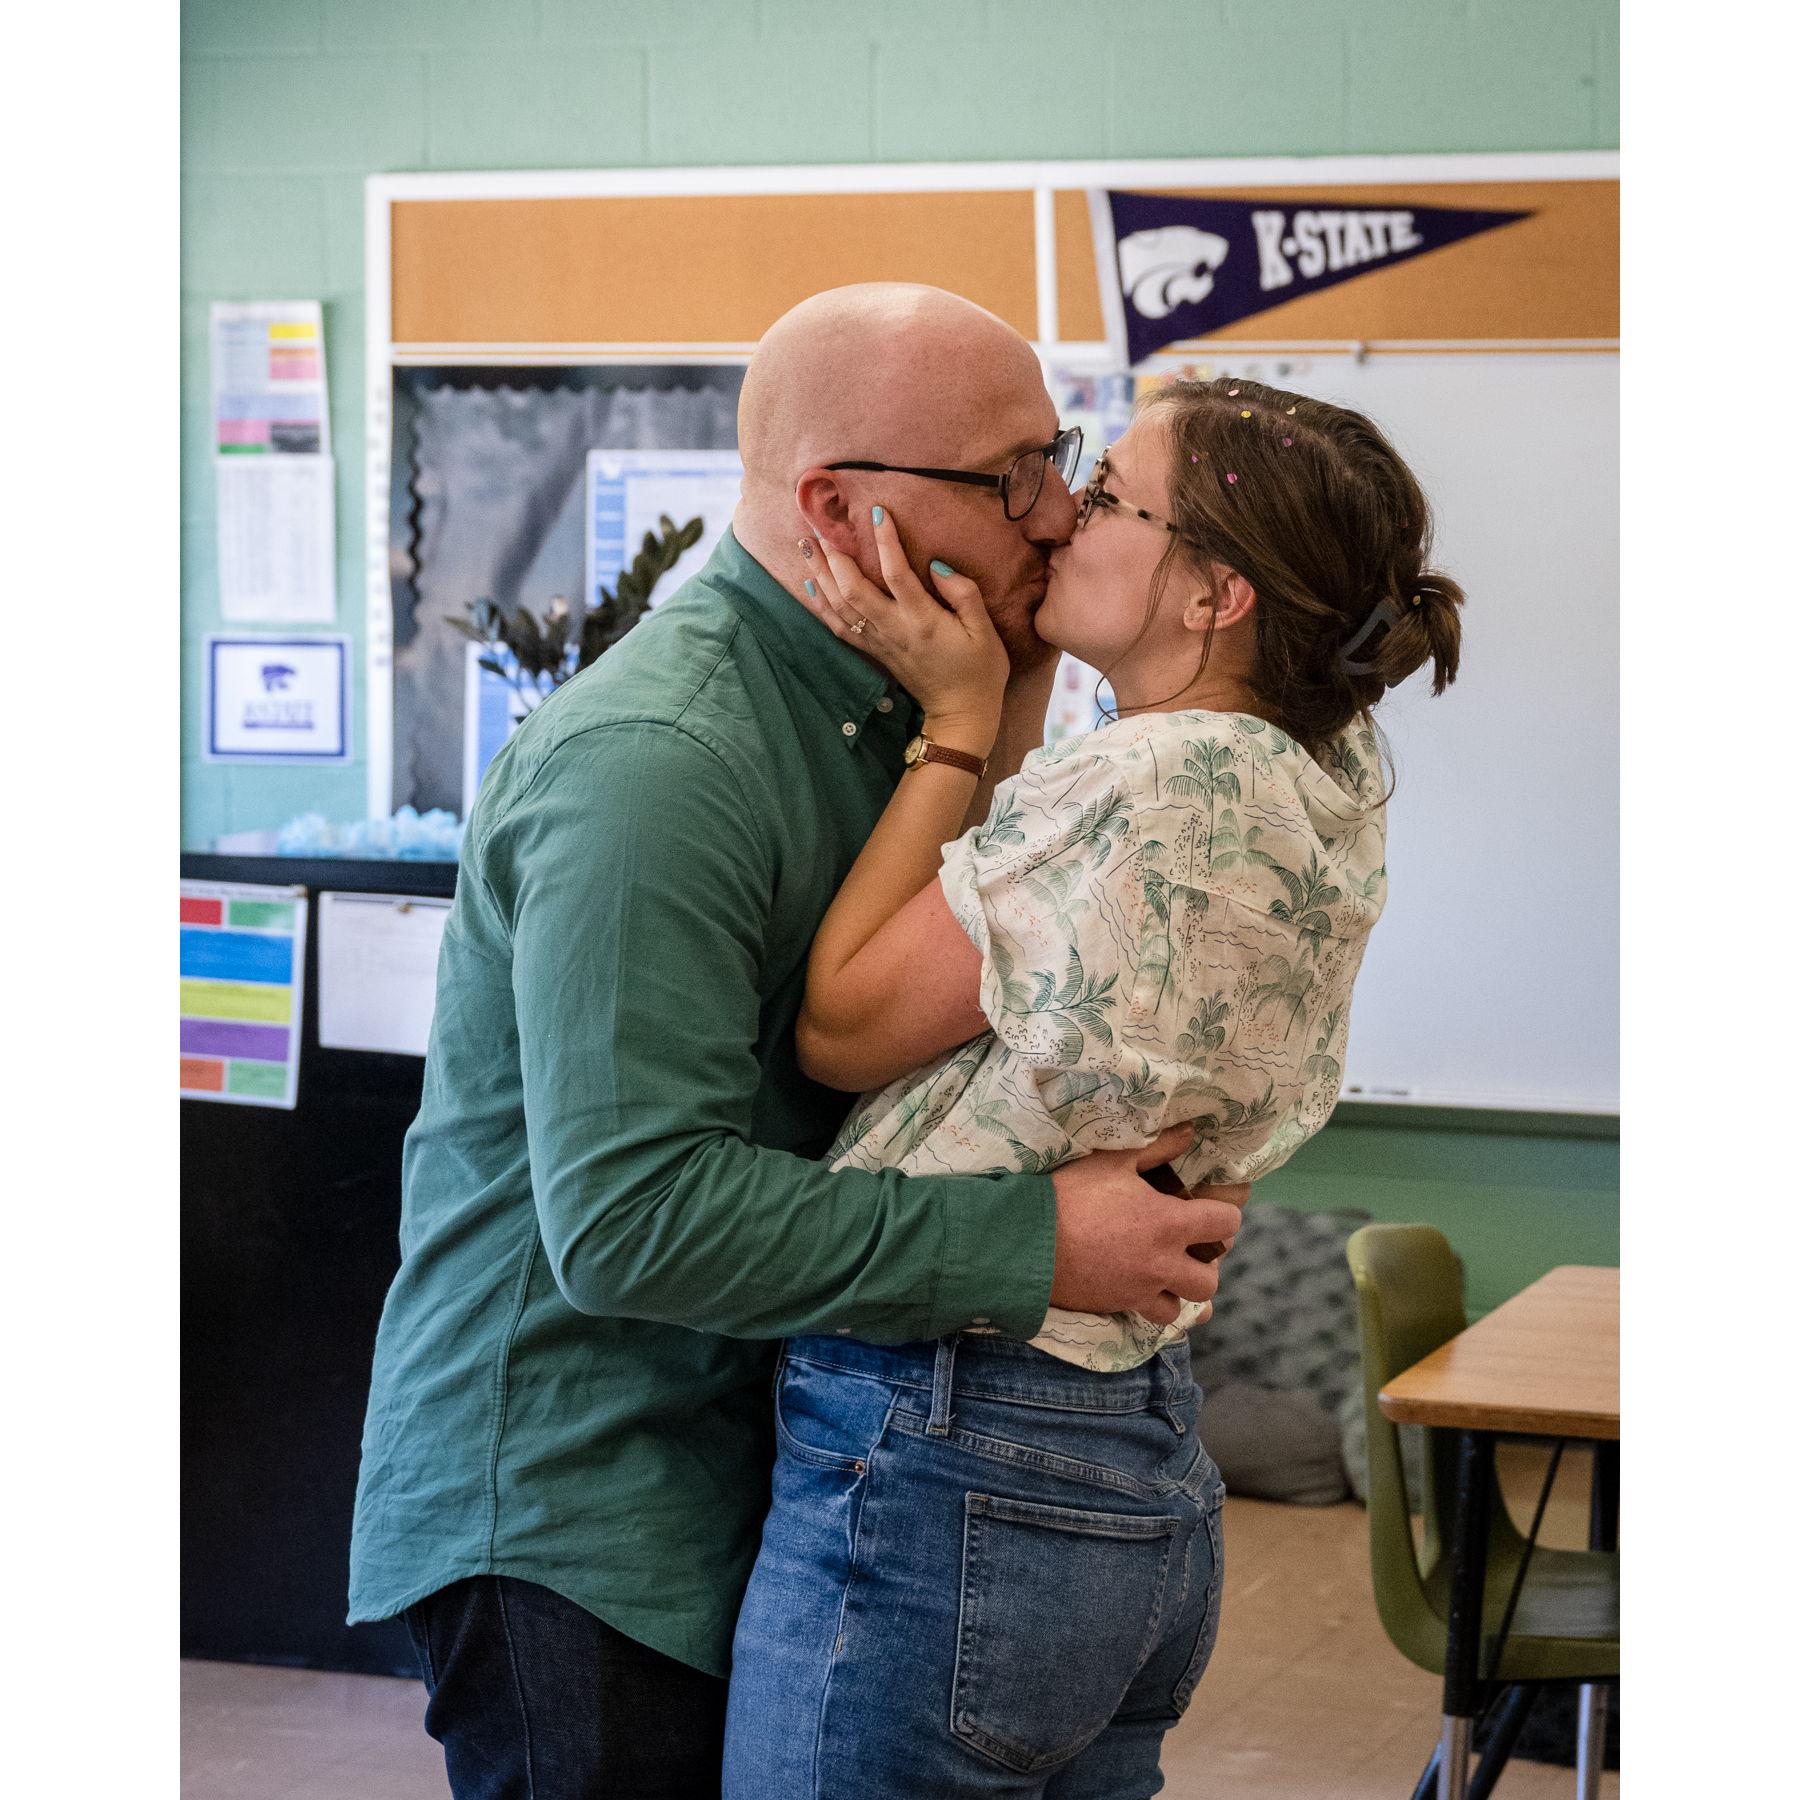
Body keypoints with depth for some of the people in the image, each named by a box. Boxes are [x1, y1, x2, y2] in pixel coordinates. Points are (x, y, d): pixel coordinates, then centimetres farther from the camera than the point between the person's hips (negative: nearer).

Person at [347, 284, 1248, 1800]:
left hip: (750, 1475, 9)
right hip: (569, 1517, -9)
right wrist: (1035, 1246, -26)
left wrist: (1008, 713, 1)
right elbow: (631, 1213, -29)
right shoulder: (655, 762, -25)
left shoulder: (868, 705, 8)